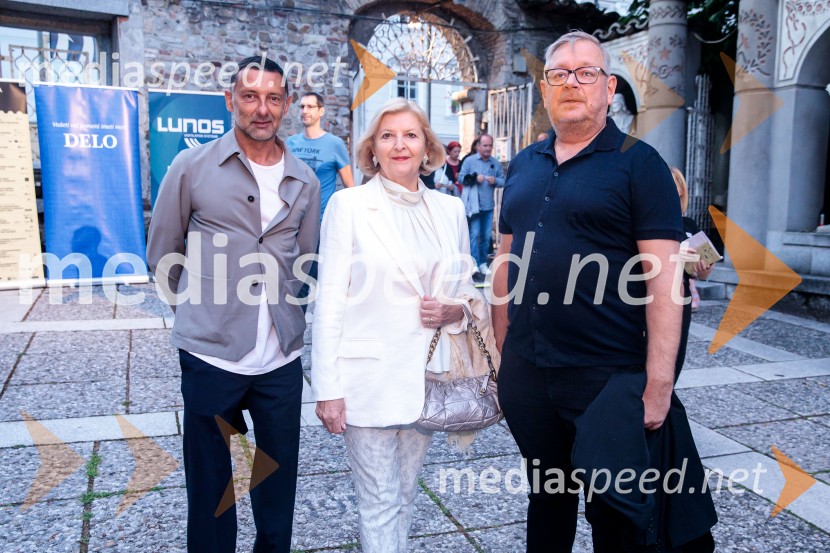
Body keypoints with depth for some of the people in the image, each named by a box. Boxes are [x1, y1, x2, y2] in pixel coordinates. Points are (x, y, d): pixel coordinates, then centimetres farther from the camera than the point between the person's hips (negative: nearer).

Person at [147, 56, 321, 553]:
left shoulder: (305, 182, 7)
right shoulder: (193, 167, -2)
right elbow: (162, 255, 7)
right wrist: (202, 306, 11)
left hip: (282, 358, 3)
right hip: (212, 354, -2)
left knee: (279, 482, 14)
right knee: (210, 486, 10)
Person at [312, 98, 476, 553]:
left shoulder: (450, 209, 7)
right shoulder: (348, 204, -4)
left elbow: (465, 289, 16)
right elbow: (329, 301, -6)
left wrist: (456, 311, -8)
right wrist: (328, 388, -10)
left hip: (426, 376, 4)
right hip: (368, 379, -4)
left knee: (404, 497, 17)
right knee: (380, 502, 4)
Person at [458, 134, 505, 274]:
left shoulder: (496, 163, 6)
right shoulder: (469, 160, -2)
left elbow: (503, 181, 6)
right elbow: (461, 177, -5)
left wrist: (495, 181, -14)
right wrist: (475, 178, -18)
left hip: (489, 205, 3)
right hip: (474, 204, -3)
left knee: (486, 235, 9)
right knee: (474, 234, -6)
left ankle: (483, 263, 20)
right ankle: (474, 263, -4)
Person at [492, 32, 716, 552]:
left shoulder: (638, 163, -5)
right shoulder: (523, 166, 10)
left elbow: (662, 278, -11)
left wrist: (659, 383, -16)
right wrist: (500, 349, 11)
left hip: (610, 376, -4)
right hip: (527, 370, 5)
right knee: (546, 495, 21)